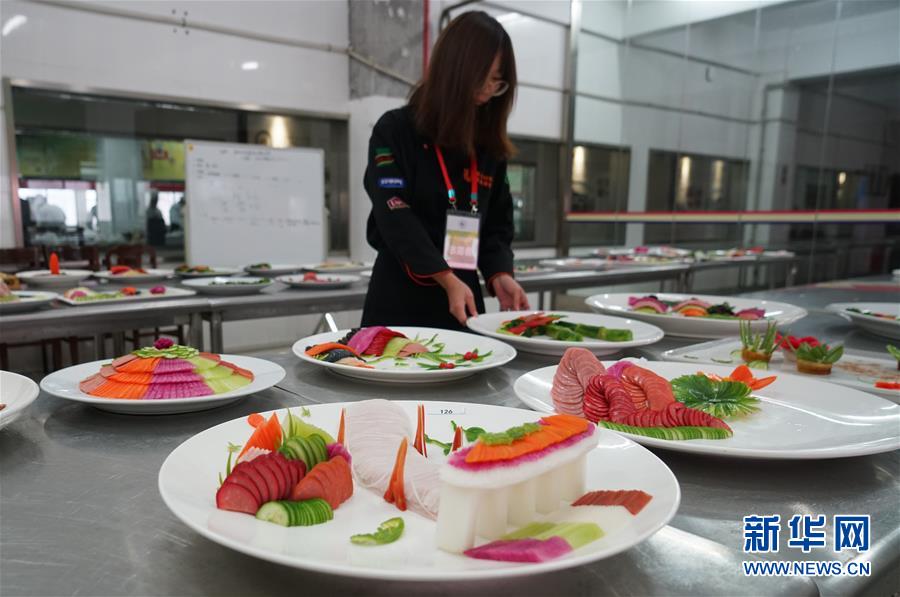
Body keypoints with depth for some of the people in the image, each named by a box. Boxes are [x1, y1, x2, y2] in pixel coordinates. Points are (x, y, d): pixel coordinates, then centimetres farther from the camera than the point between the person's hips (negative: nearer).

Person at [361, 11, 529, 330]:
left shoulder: (490, 147, 8)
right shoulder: (394, 130, -7)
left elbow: (497, 223, 9)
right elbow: (395, 217, -17)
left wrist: (499, 273, -10)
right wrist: (448, 280, -25)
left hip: (465, 295, 5)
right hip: (401, 299, -4)